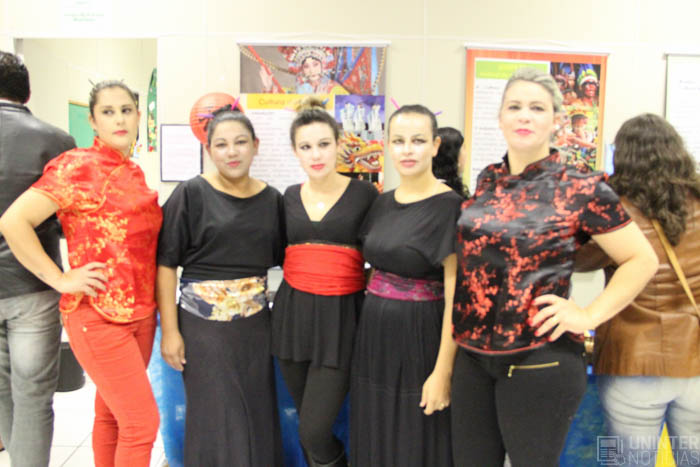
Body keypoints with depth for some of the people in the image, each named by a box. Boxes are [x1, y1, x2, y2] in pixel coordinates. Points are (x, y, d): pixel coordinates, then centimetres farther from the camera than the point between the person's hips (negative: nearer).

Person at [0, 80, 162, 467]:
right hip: (98, 316, -6)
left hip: (140, 313, 7)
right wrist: (61, 280, -15)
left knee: (111, 414, 17)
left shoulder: (133, 173, 11)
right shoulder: (77, 166, -10)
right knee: (143, 422, -4)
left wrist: (152, 304, 12)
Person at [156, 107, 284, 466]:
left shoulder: (271, 199, 5)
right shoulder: (191, 194, -6)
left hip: (256, 325, 4)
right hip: (204, 325, -3)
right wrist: (170, 331, -10)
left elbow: (285, 258, 13)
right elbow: (166, 263, -7)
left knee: (258, 417, 11)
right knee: (214, 420, 6)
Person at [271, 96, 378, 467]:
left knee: (314, 431, -6)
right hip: (293, 311, 4)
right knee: (305, 422, 13)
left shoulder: (364, 193, -3)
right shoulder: (290, 196, 8)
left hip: (340, 315, -4)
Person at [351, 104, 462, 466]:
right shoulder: (383, 203, 7)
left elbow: (455, 293, -16)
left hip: (420, 339, -6)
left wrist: (443, 370, -18)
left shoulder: (449, 206, -13)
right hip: (375, 335, 6)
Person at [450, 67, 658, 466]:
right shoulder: (488, 181, 6)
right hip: (473, 353, 5)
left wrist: (588, 316, -12)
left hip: (539, 361, -5)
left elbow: (643, 260, -4)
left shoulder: (582, 189, -9)